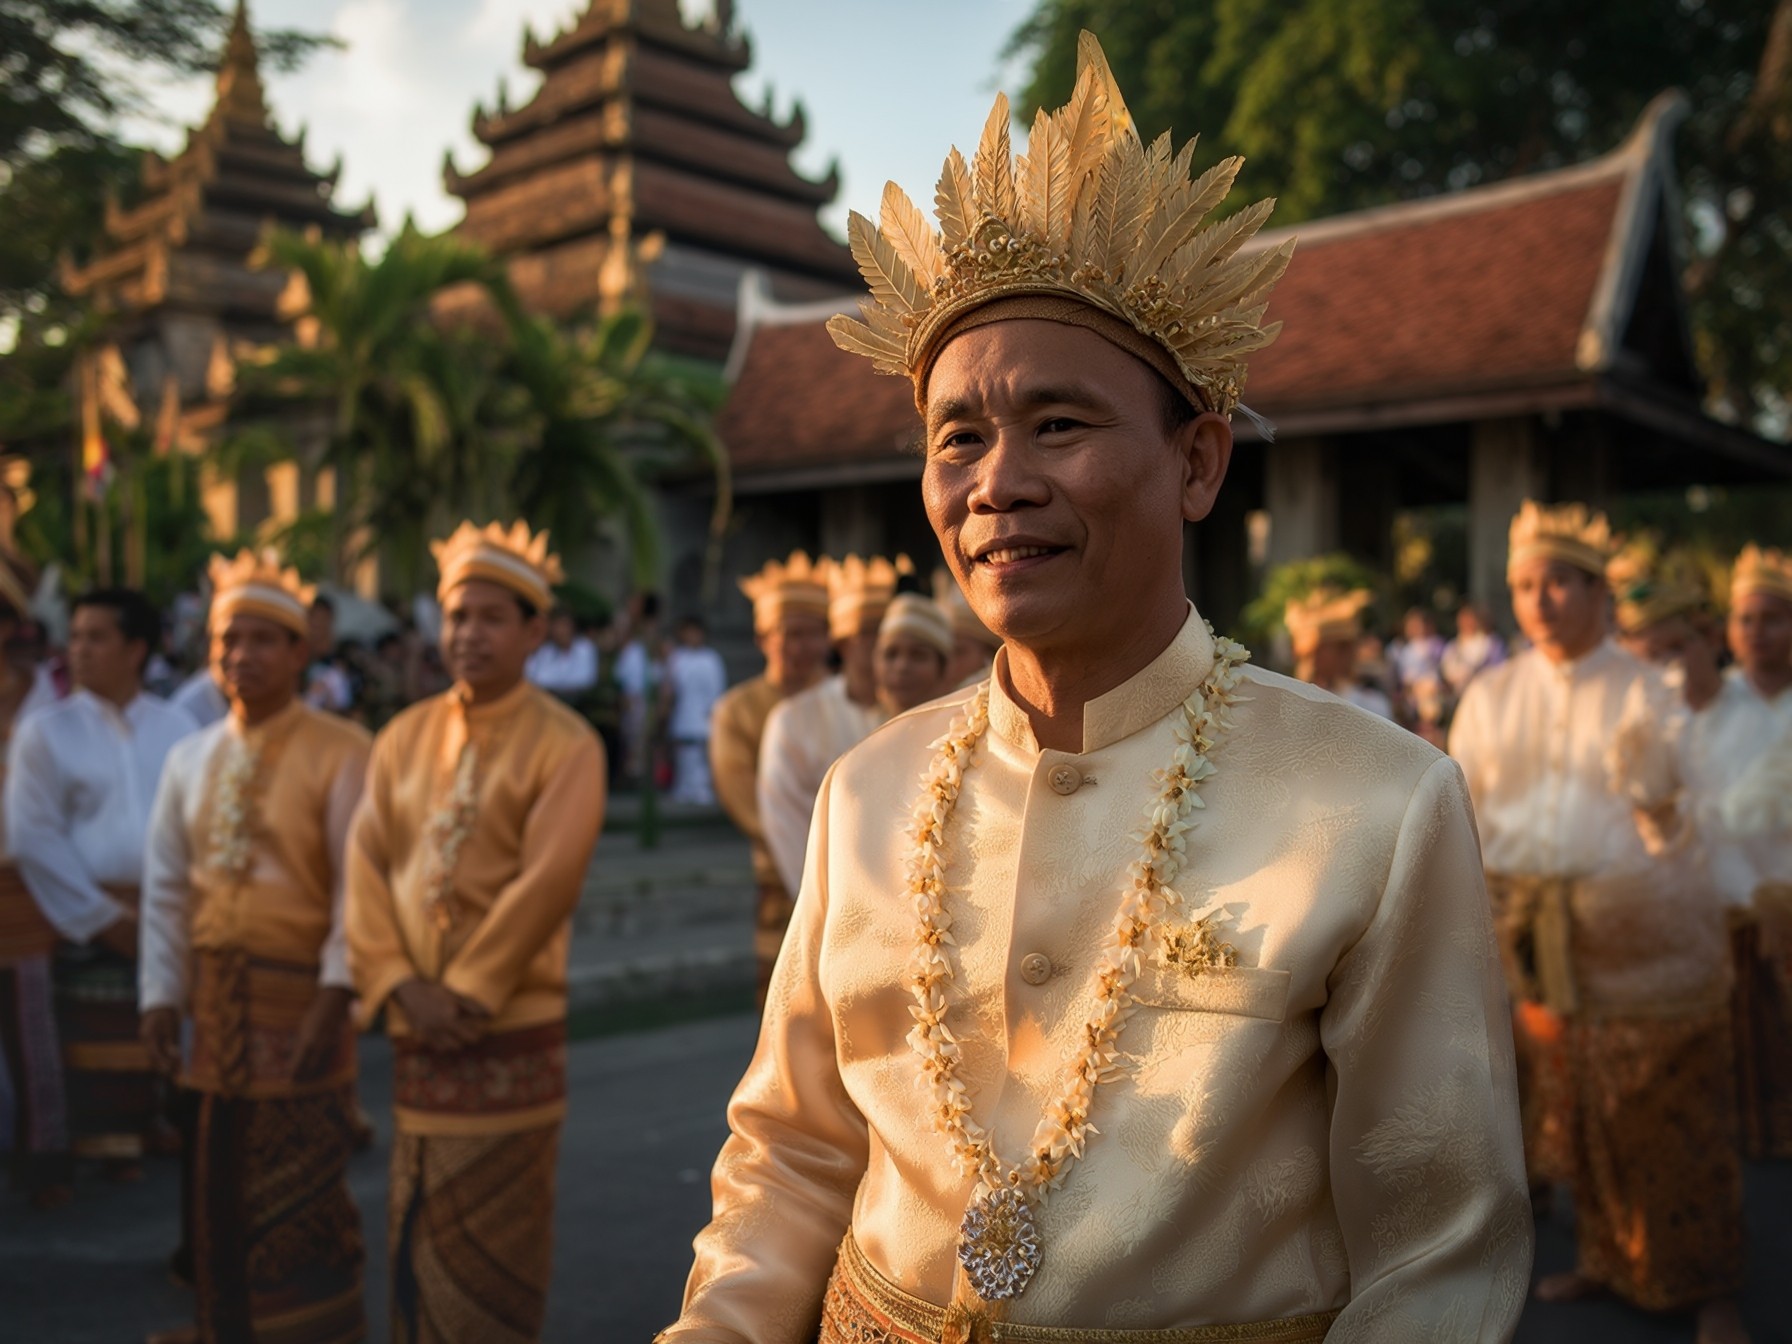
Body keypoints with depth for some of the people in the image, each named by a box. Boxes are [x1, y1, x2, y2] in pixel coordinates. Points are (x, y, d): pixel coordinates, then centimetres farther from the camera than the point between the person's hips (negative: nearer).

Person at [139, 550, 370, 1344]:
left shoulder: (340, 753, -10)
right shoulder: (189, 759, 8)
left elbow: (358, 886, -13)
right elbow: (166, 887, 8)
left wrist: (333, 1000, -17)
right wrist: (162, 995, 2)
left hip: (300, 996, -5)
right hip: (216, 997, 6)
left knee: (300, 1192, 2)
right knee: (223, 1181, 16)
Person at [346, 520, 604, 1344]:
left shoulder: (564, 745, -7)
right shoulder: (404, 738, 8)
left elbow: (547, 882, -15)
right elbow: (366, 867, 2)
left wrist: (466, 991, -15)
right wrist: (402, 985, -9)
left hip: (512, 1026, -4)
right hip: (418, 1027, 5)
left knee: (494, 1234, 5)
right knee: (418, 1223, 13)